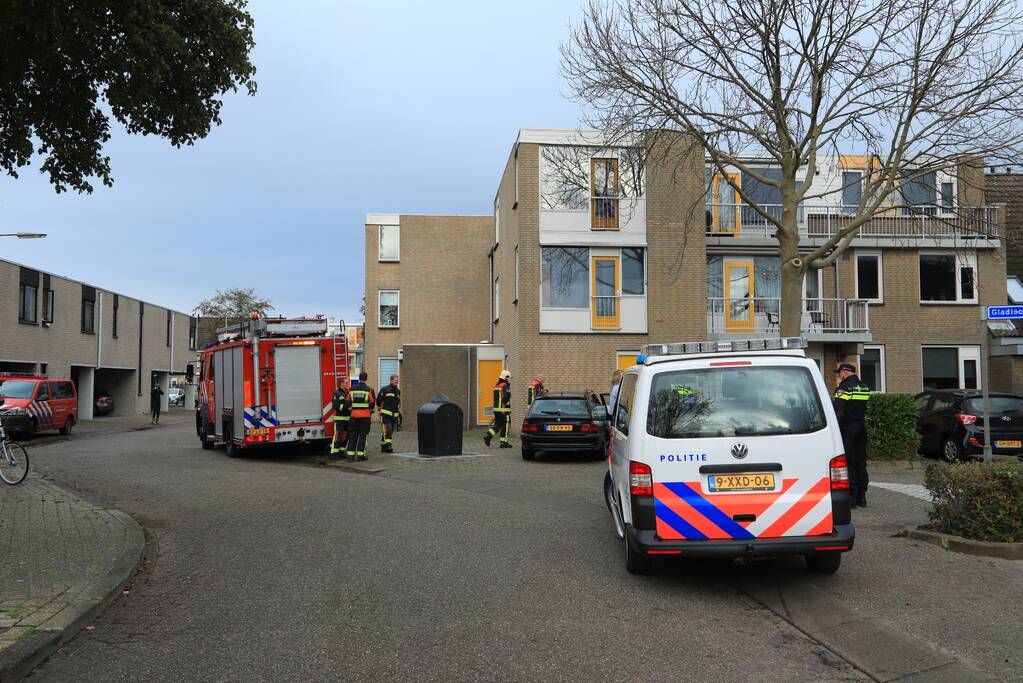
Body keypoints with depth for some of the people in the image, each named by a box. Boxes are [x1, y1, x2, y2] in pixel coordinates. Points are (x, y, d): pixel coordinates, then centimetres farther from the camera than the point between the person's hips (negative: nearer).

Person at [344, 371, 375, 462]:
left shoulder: (352, 389, 4)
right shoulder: (369, 390, -5)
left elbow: (347, 402, 5)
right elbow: (372, 403, -1)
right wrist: (371, 412, 16)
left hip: (353, 415, 3)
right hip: (365, 416, -3)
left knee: (352, 435, 8)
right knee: (362, 435, 3)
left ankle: (351, 455, 6)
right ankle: (360, 455, 2)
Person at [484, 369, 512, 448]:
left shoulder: (496, 386, 15)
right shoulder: (505, 386, -13)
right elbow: (506, 398, -23)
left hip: (496, 409, 8)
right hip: (504, 410, -8)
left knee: (497, 424, 13)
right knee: (505, 426, 0)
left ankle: (487, 436, -3)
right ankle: (504, 443, 4)